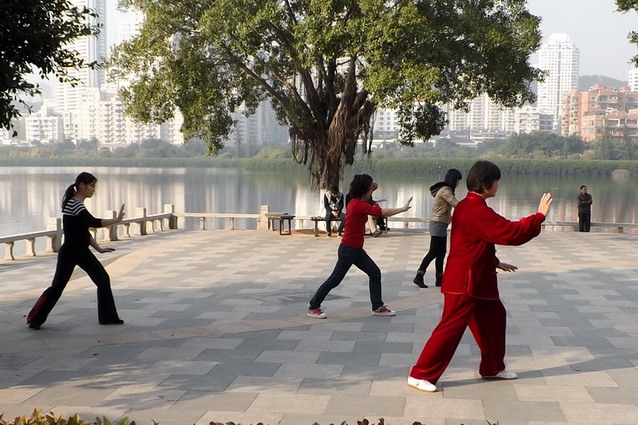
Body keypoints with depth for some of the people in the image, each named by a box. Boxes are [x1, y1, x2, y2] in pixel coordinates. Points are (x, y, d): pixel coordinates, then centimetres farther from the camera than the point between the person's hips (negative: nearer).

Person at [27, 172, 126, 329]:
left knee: (103, 280, 4)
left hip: (82, 252, 9)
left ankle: (108, 317, 10)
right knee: (57, 286, -2)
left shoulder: (78, 204, 12)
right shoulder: (74, 204, -18)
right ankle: (34, 319, 11)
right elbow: (93, 222, -29)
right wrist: (116, 220, -24)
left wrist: (99, 248, 15)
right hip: (69, 253, -9)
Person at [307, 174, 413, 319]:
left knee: (375, 273, 8)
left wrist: (374, 209, 2)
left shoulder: (355, 203, 8)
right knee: (335, 279, -1)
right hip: (348, 249, -10)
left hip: (356, 249, 10)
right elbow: (381, 212, -27)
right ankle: (313, 307, 10)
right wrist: (403, 209, -22)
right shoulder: (358, 205, -21)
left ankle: (377, 307, 15)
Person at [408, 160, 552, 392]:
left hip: (476, 280, 11)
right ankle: (420, 375, -2)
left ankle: (492, 367, 34)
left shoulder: (468, 206, 12)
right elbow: (511, 233, -23)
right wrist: (539, 216, -13)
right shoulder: (478, 211, -22)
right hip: (464, 282, -11)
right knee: (451, 328, -8)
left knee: (493, 316, 20)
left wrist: (495, 263, 18)